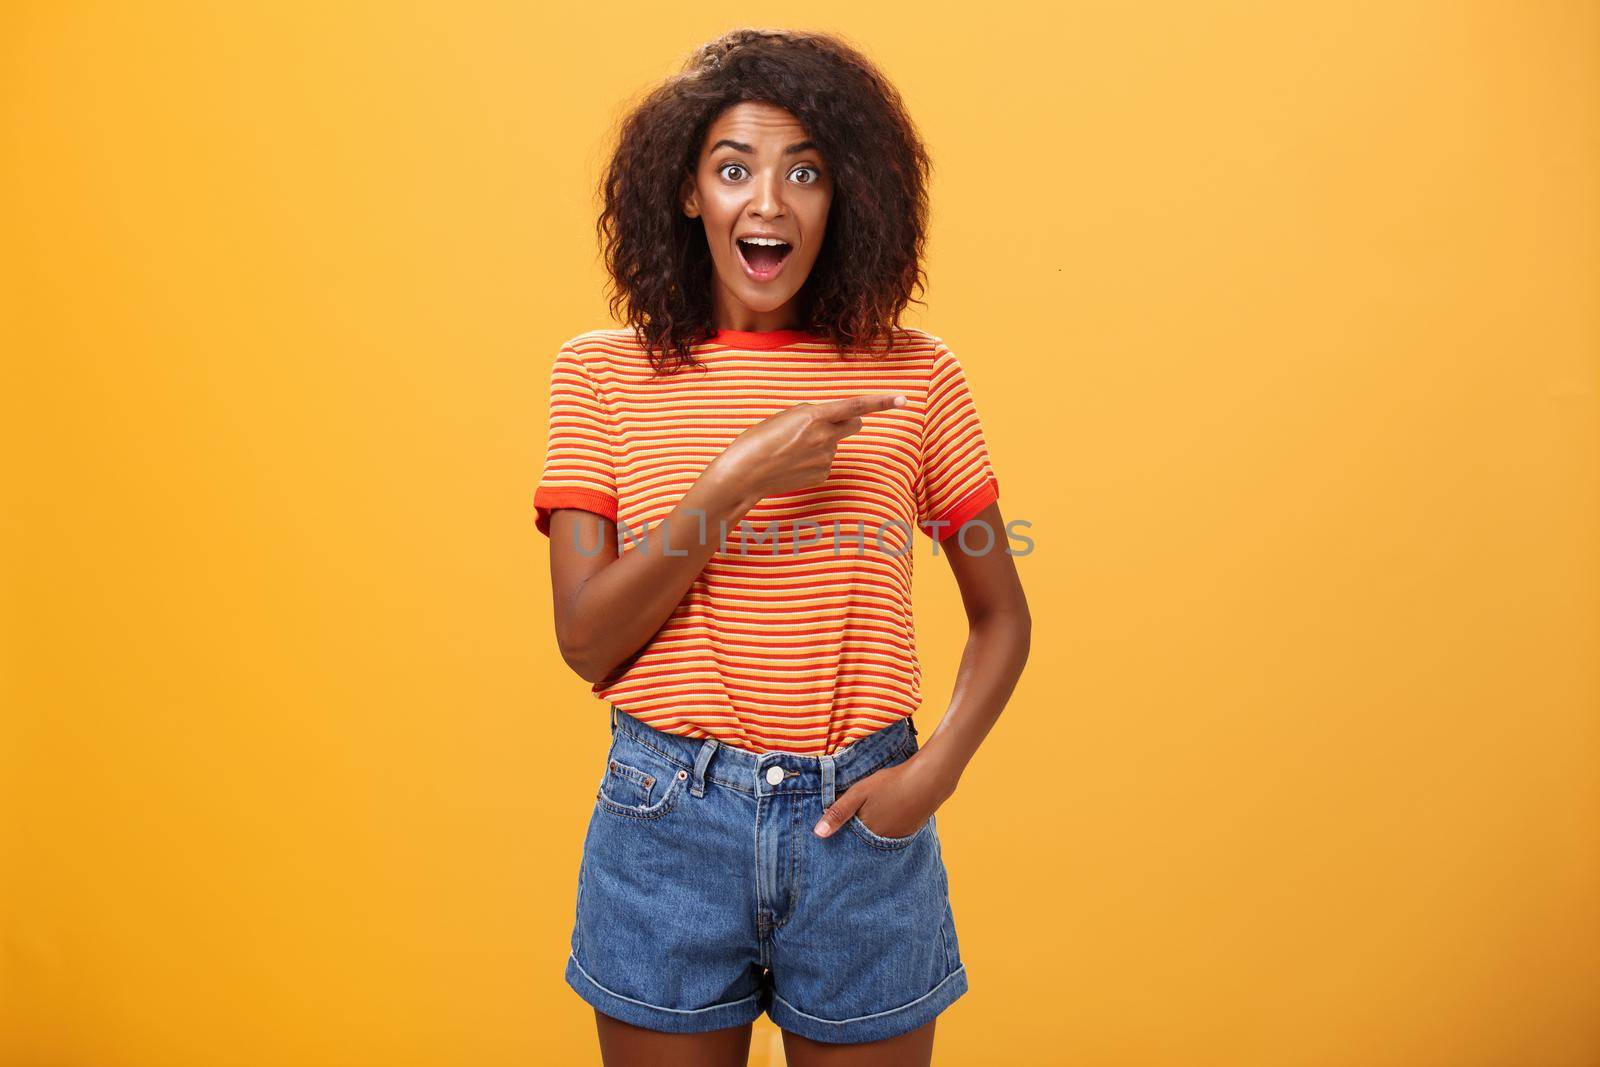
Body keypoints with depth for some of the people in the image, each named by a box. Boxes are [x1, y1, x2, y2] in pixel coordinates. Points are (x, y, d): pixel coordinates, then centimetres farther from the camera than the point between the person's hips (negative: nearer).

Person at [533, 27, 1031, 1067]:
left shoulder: (914, 374, -2)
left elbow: (1002, 617, 6)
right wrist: (735, 482, -19)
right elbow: (586, 641, -8)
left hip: (860, 826, 1)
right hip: (668, 823, 0)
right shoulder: (603, 372, -2)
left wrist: (936, 768, -10)